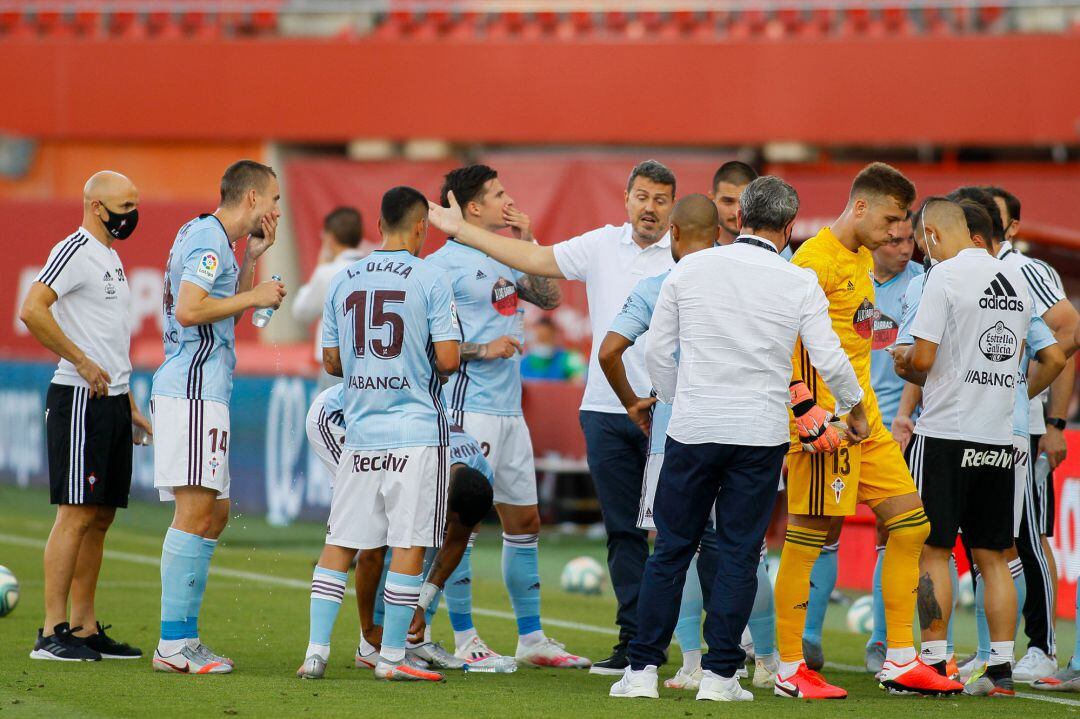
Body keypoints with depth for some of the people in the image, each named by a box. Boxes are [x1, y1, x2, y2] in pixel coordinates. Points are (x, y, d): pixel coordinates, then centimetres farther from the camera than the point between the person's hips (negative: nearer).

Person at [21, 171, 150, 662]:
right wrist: (83, 363, -21)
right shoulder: (75, 250, -10)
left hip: (110, 401, 10)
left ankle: (85, 627, 13)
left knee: (100, 516, 9)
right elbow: (32, 310, -23)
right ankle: (52, 634, -10)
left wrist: (128, 403, 21)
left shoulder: (109, 257, 20)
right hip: (80, 400, -9)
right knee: (76, 514, -11)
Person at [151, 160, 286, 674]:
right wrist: (255, 297, -13)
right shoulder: (209, 239, -11)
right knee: (196, 512, -12)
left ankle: (185, 635, 14)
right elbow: (188, 310, -22)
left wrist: (252, 257, 21)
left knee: (215, 512, 13)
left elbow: (227, 313, 30)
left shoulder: (209, 237, 21)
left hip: (198, 391, 11)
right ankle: (173, 645, -14)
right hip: (193, 391, -11)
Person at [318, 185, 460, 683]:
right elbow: (448, 359, -11)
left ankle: (316, 649, 4)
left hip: (360, 431, 4)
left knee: (341, 543, 9)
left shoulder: (343, 281, 7)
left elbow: (332, 361, 13)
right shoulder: (429, 278, -7)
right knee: (409, 545, 0)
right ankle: (392, 656, 0)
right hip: (416, 431, -4)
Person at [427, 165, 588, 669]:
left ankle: (532, 640, 18)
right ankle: (464, 641, 0)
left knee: (524, 521, 11)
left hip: (509, 408, 9)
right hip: (469, 405, -9)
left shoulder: (506, 258, 15)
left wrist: (528, 243, 7)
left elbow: (550, 298, 15)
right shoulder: (443, 264, -9)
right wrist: (482, 350, -18)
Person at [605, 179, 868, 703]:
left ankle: (642, 669, 7)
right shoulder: (799, 285, -3)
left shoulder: (690, 269, 2)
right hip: (760, 434, -1)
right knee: (739, 555, 5)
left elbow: (659, 350, 7)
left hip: (692, 429, 1)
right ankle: (719, 674, 2)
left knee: (671, 549, 8)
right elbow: (829, 360, -2)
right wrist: (855, 409, 16)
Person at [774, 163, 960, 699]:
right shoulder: (816, 259, -13)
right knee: (808, 536, -5)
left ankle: (900, 662, 11)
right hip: (826, 420, -10)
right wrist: (807, 411, -24)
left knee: (910, 525, 7)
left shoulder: (862, 259, 17)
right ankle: (789, 670, 2)